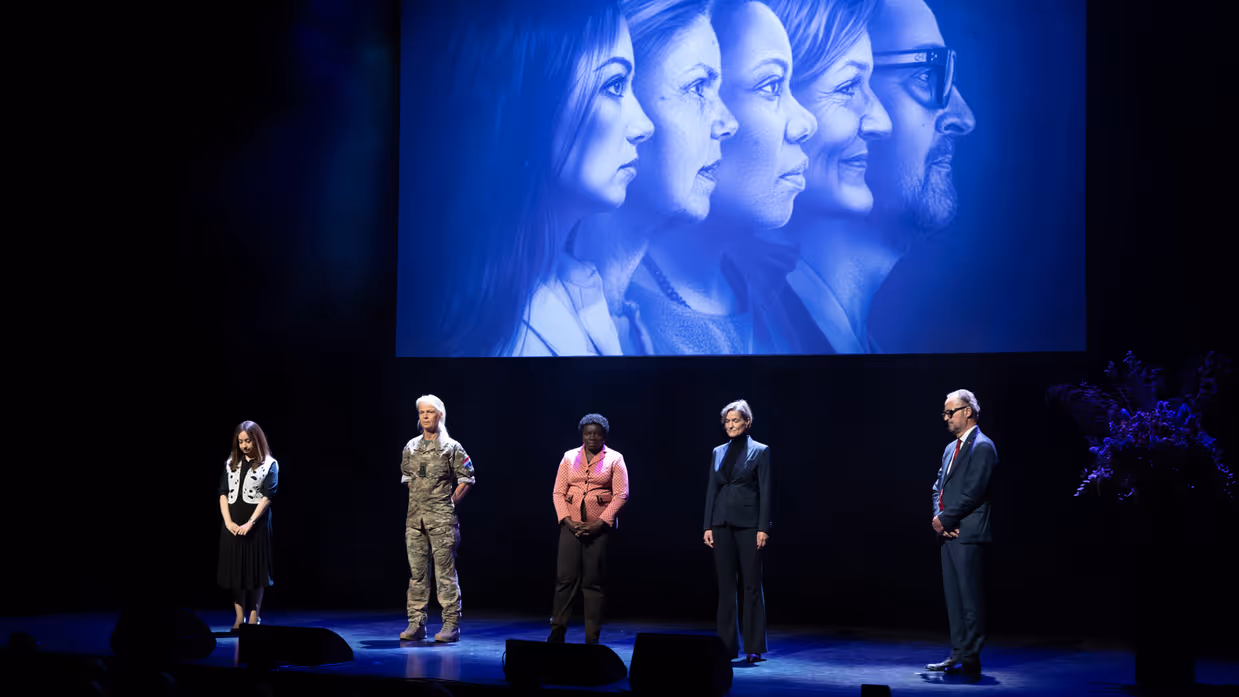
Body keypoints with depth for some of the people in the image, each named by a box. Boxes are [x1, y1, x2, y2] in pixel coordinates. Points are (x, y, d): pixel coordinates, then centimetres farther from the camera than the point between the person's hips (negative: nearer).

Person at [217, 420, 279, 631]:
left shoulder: (269, 464, -2)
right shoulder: (231, 463, 10)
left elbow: (267, 496, -10)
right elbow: (223, 493, 4)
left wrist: (250, 523, -18)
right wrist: (228, 521, -9)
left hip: (256, 523, -4)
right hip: (233, 523, 4)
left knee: (255, 568, 0)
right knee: (234, 568, 4)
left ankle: (254, 618, 6)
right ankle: (239, 618, 11)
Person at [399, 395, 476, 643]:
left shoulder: (451, 448, -2)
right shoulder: (410, 448, 11)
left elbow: (466, 479, 1)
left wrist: (449, 503, -1)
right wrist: (418, 502, 14)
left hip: (441, 520, -5)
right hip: (414, 519, 5)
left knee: (445, 572, -5)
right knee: (417, 572, 6)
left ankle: (451, 625, -2)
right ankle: (416, 624, 10)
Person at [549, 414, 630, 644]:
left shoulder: (614, 459, 3)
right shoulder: (569, 457, 10)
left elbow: (621, 495, -4)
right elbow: (558, 492, 7)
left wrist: (599, 524, -12)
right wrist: (567, 520, -8)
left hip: (600, 527, -2)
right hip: (572, 525, 2)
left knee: (594, 582, 0)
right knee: (566, 578, -3)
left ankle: (592, 638, 4)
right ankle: (557, 633, 4)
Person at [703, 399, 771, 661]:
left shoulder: (760, 451, -1)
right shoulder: (718, 452, 11)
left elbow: (765, 491, -6)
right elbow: (711, 490, 11)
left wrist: (763, 528, -12)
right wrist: (708, 526, 4)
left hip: (748, 524, -4)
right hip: (722, 523, 4)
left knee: (751, 584, -1)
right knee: (726, 585, 5)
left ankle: (754, 647, 4)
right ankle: (727, 645, 10)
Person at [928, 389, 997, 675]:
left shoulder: (982, 447, -8)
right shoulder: (951, 448, 20)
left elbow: (973, 492, -16)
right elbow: (938, 487, 18)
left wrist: (945, 519, -12)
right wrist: (938, 517, 0)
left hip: (968, 534, -9)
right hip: (948, 533, 9)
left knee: (970, 597, -5)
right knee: (953, 597, 10)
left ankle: (970, 660, -3)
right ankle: (957, 654, 16)